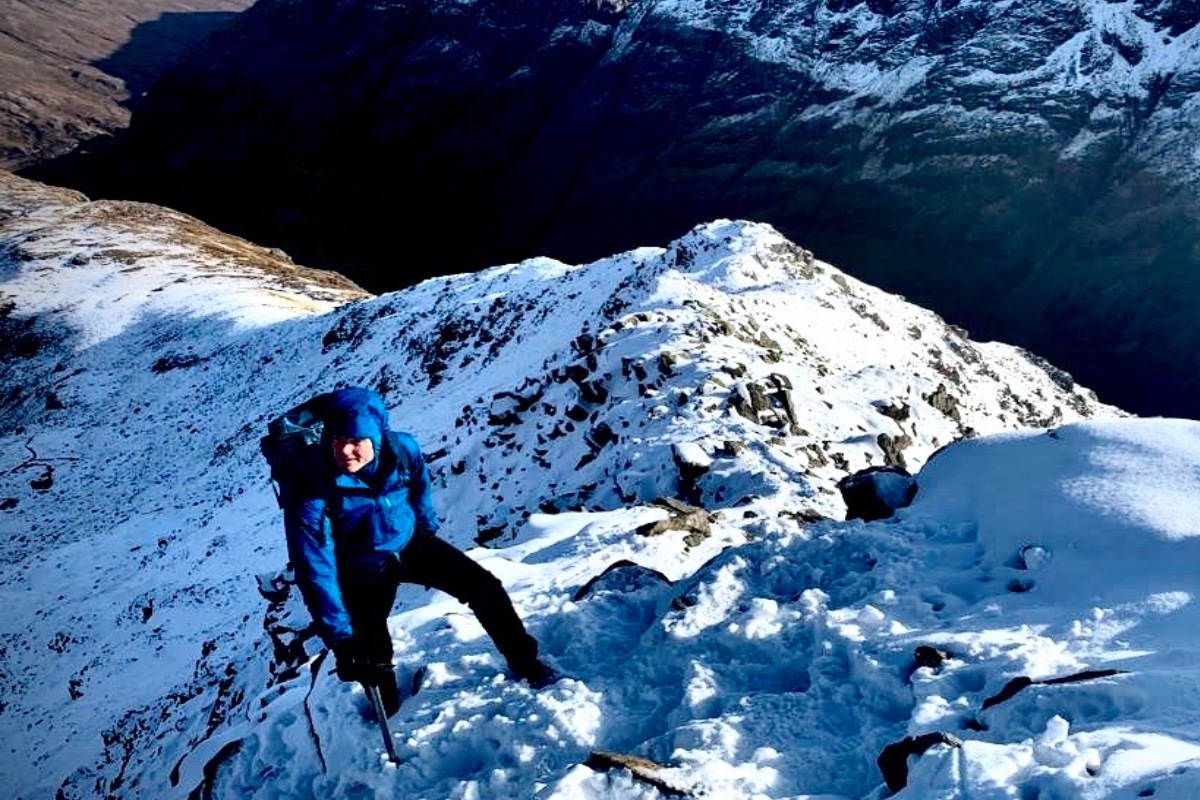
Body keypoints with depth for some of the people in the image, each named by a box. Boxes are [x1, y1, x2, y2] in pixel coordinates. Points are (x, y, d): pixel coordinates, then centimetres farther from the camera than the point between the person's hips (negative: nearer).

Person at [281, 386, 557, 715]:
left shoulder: (402, 449, -24)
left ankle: (525, 663, 20)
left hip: (410, 543, 3)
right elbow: (316, 571, -29)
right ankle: (386, 712, 31)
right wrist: (340, 638, -29)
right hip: (364, 574, -3)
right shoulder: (311, 493, -33)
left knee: (485, 588, 0)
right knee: (372, 659, -3)